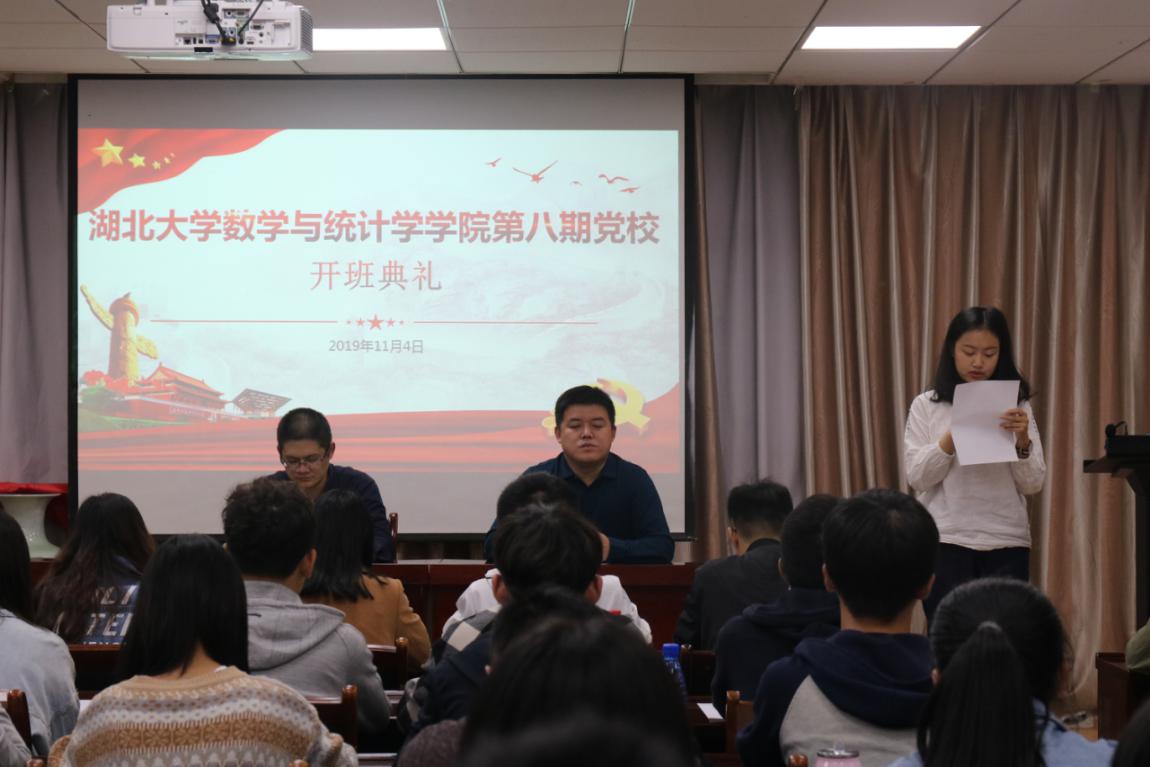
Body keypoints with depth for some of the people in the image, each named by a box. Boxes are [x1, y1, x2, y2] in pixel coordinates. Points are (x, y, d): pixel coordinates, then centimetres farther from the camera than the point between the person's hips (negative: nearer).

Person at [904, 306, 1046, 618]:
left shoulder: (1016, 406, 8)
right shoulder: (926, 406, 4)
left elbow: (1032, 484, 2)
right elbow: (917, 477, -4)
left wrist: (1022, 440, -16)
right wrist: (952, 436, -19)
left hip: (1007, 543, 1)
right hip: (945, 542, -1)